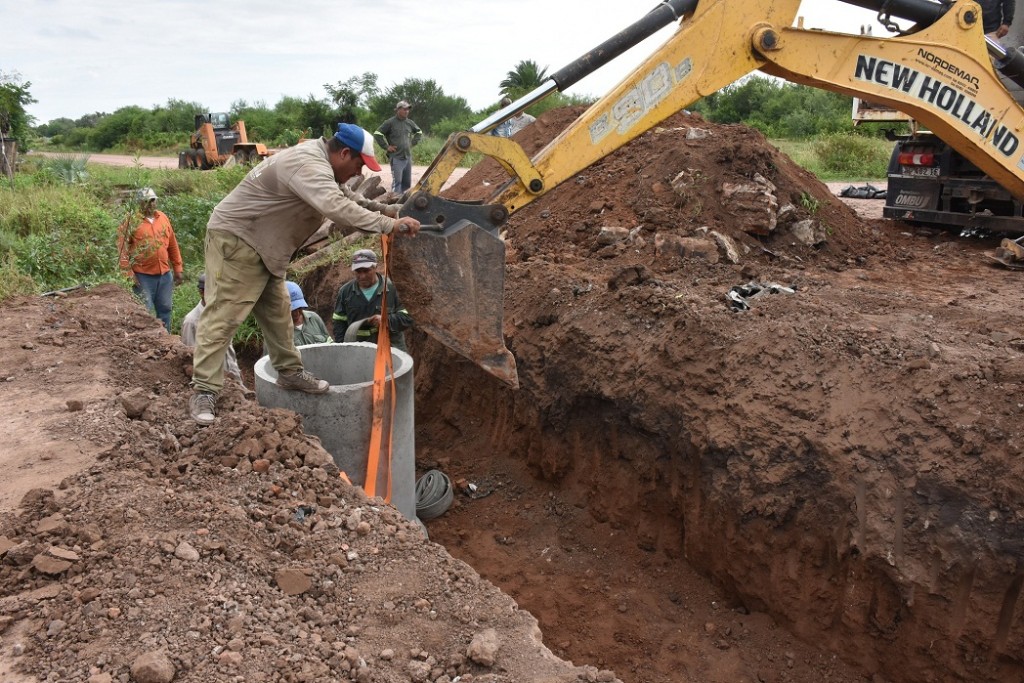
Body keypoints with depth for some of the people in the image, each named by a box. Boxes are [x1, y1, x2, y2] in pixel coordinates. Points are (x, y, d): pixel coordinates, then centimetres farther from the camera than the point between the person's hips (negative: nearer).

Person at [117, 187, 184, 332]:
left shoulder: (163, 218, 9)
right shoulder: (132, 221, -5)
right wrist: (129, 274, -12)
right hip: (143, 276, -4)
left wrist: (178, 269, 10)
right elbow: (123, 249, -7)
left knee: (165, 309, 11)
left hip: (165, 274, 5)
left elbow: (173, 246, 12)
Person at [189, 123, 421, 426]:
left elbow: (338, 202, 17)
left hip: (262, 245, 10)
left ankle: (290, 371, 26)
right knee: (222, 316, -10)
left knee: (276, 311, 15)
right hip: (235, 239, -10)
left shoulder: (316, 160, 8)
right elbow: (335, 207, -42)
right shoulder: (308, 165, -26)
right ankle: (203, 391, -7)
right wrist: (389, 224, -43)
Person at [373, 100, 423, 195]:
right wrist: (386, 146, -8)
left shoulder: (410, 122, 11)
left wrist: (413, 143, 17)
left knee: (407, 182, 9)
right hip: (396, 157, -6)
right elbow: (377, 133, -6)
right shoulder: (390, 122, -5)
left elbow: (419, 132, 30)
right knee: (397, 182, -11)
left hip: (408, 157, 6)